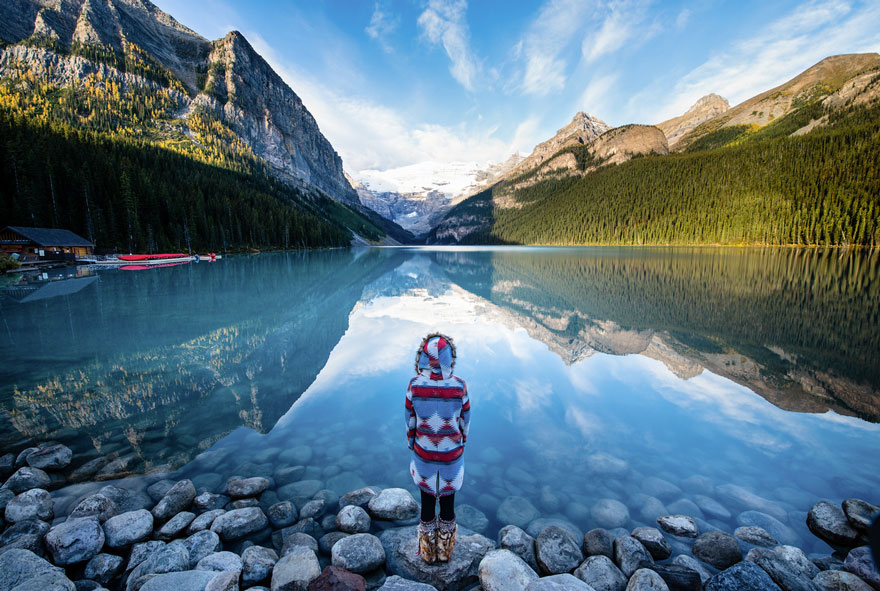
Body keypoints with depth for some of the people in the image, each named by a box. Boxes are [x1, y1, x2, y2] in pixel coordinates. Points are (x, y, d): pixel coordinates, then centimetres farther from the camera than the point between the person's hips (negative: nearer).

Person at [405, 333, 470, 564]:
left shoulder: (415, 385, -21)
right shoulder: (459, 386, -23)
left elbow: (410, 421, -8)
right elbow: (465, 421, -8)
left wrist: (412, 444, 10)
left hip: (423, 455, 1)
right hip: (452, 455, 0)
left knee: (427, 502, 22)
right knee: (448, 501, 23)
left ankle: (428, 551, 43)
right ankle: (445, 549, 44)